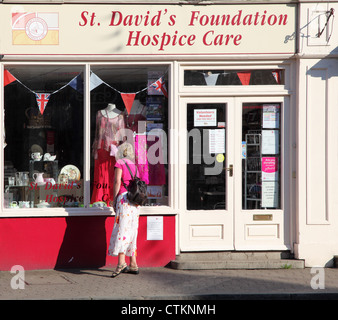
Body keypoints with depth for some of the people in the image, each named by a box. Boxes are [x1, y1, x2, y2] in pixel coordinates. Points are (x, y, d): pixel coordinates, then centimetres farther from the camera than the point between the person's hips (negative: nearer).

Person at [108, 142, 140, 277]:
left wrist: (114, 199, -4)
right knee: (132, 231, 10)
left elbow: (117, 182, -7)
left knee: (122, 229, -14)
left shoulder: (120, 163, 1)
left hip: (124, 196, -7)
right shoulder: (133, 165, 20)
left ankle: (121, 262, -25)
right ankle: (133, 264, 9)